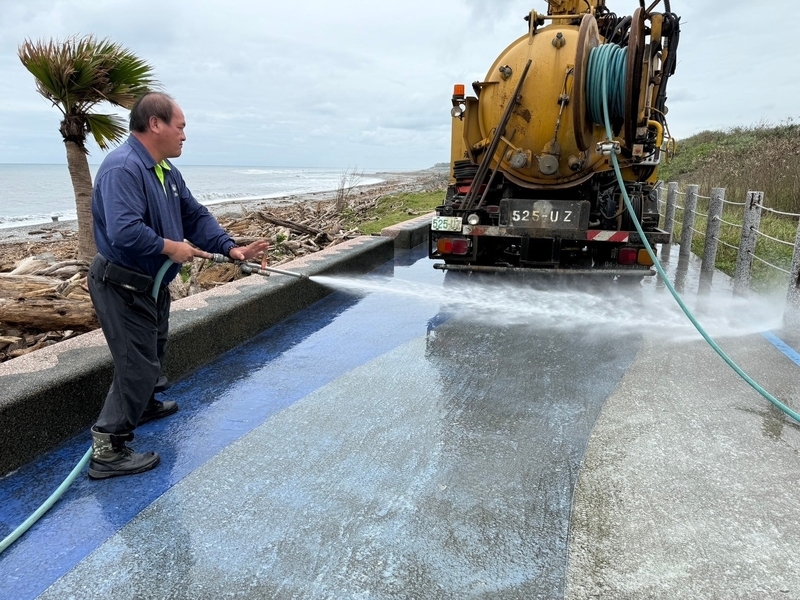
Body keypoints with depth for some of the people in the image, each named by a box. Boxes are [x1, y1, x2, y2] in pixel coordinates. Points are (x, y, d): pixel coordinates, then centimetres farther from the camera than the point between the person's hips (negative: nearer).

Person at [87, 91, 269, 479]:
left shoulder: (165, 170, 8)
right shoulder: (123, 167, -25)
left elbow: (195, 215, 10)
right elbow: (124, 231, -37)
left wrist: (231, 249, -1)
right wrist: (170, 248, -22)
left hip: (150, 285, 10)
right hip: (122, 287, -10)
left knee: (152, 352, 27)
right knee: (137, 364, -5)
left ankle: (144, 405, 50)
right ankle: (108, 451, 7)